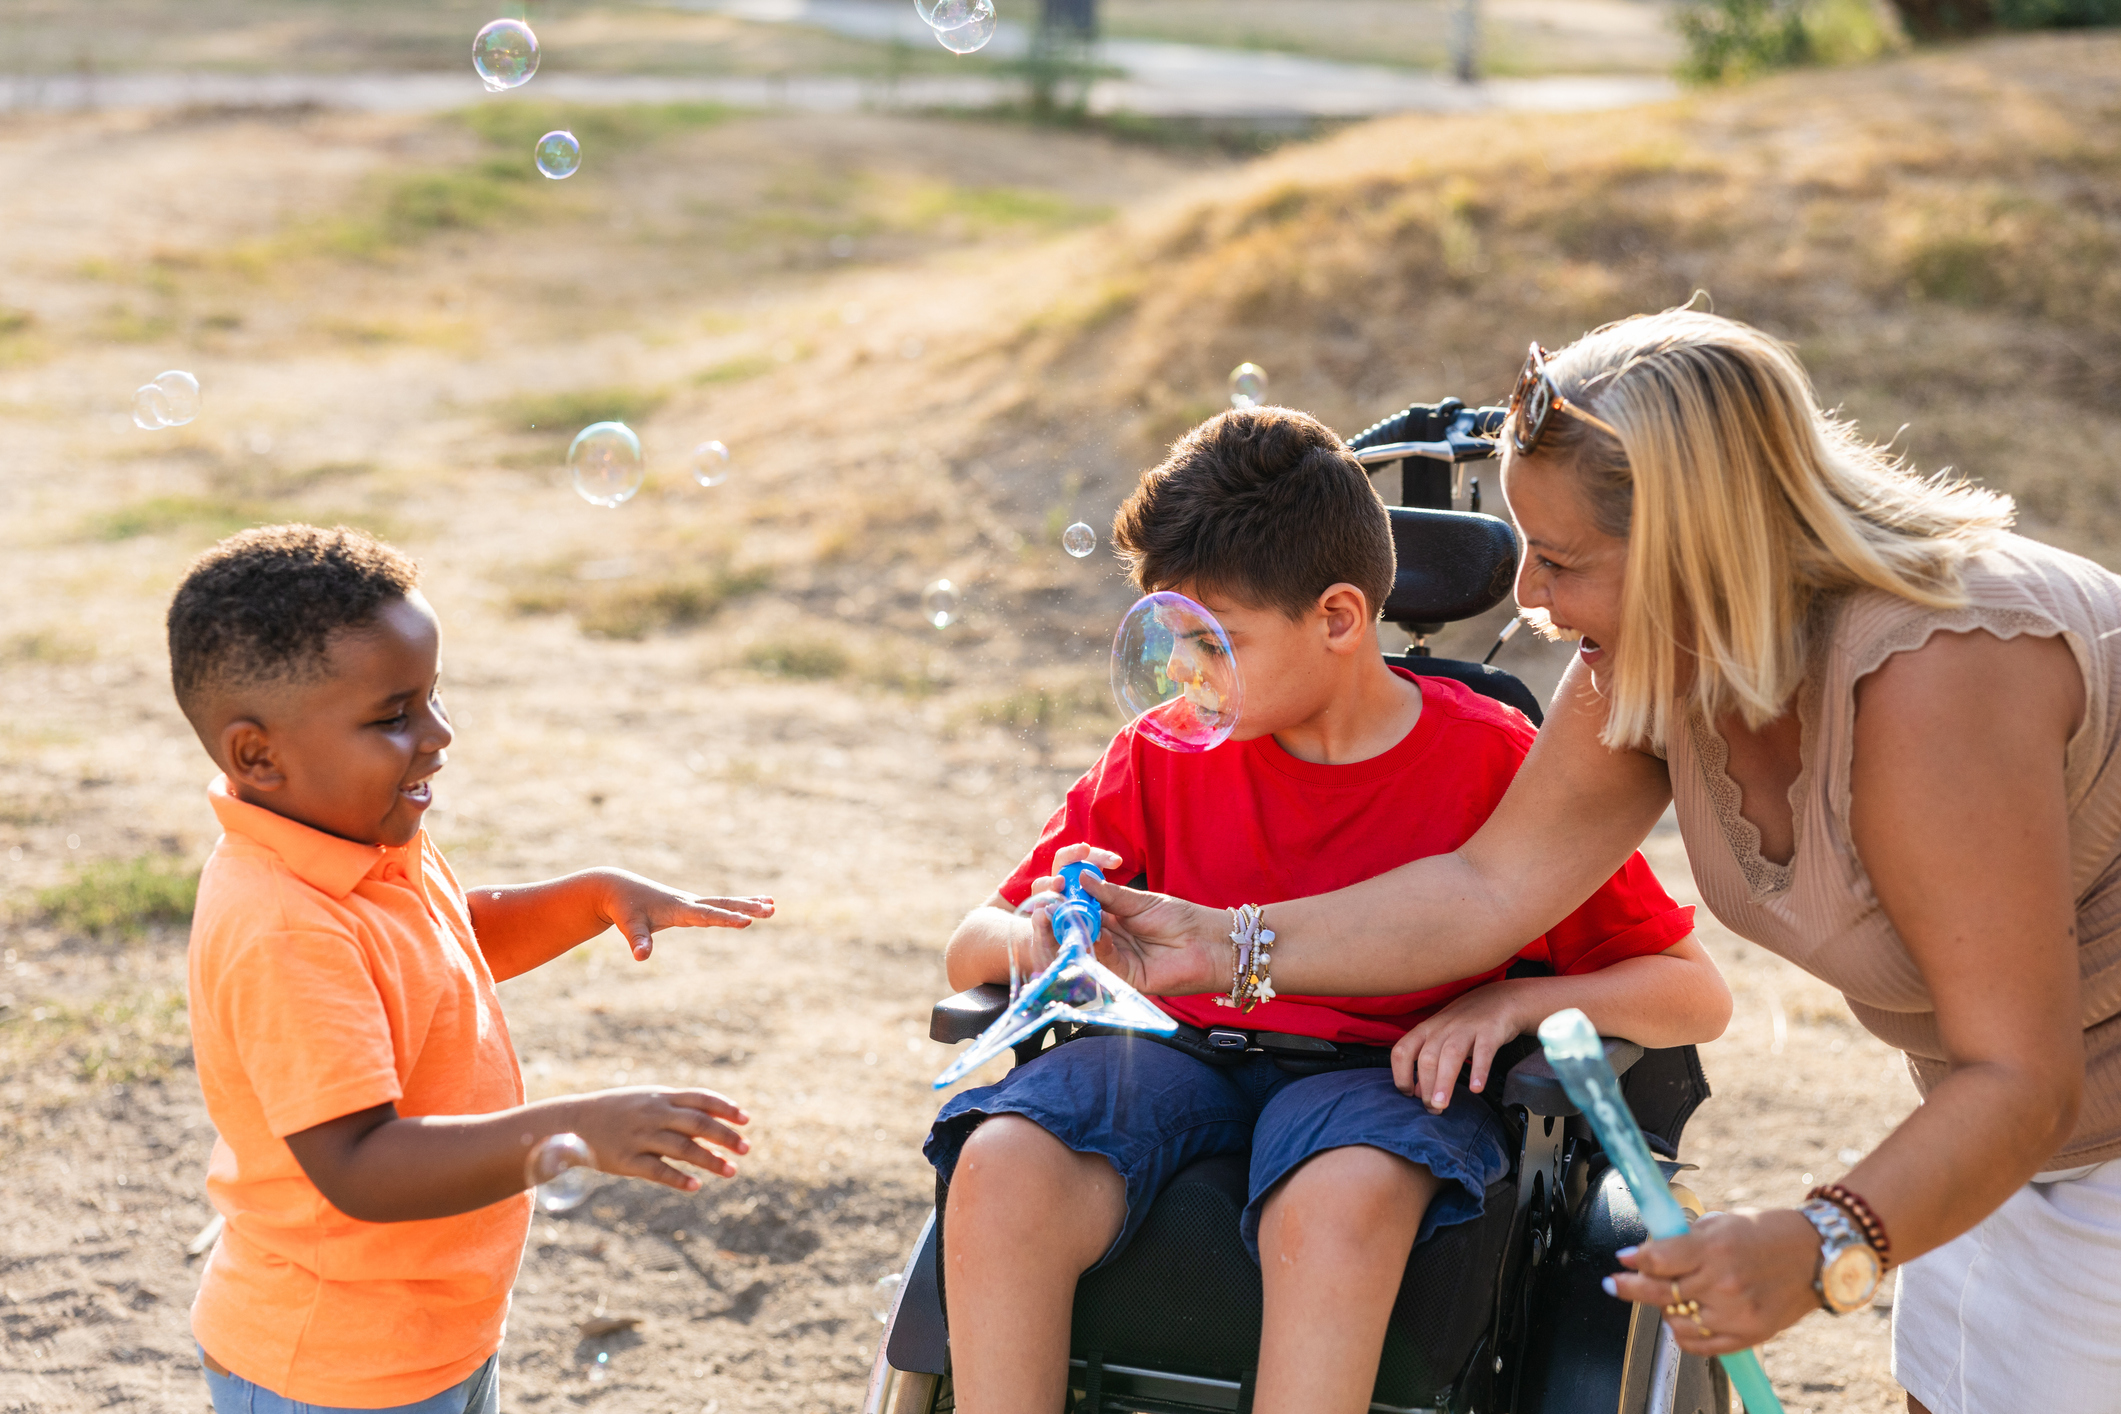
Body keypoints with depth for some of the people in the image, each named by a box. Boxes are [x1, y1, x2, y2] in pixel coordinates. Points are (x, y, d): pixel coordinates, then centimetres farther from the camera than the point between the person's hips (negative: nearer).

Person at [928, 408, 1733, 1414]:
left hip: (1381, 1070, -3)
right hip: (1183, 1055, 3)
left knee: (1339, 1197, -40)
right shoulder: (1163, 757, 6)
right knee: (1001, 1165, -30)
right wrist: (1037, 942, -15)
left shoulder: (1495, 766, -3)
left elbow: (1696, 996, 0)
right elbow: (969, 949, 10)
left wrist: (1511, 999, -18)